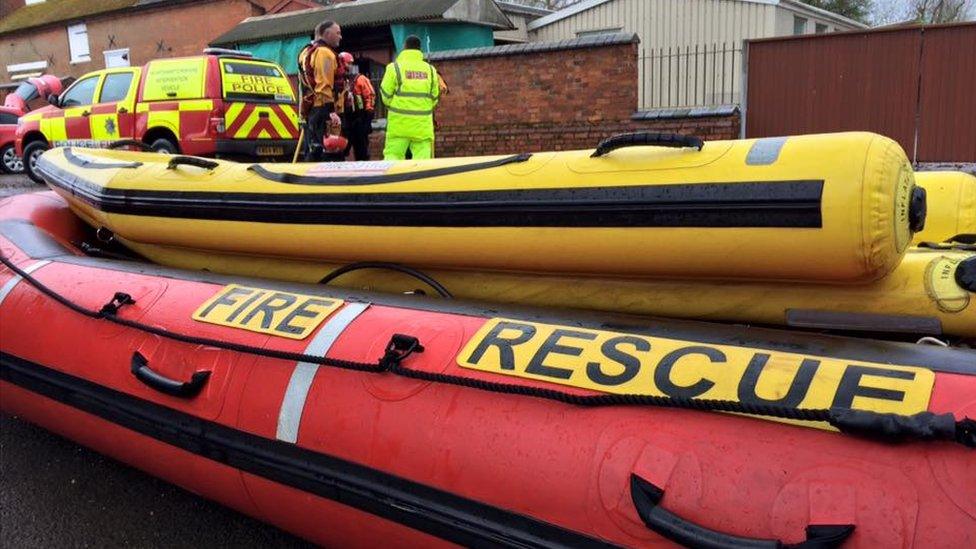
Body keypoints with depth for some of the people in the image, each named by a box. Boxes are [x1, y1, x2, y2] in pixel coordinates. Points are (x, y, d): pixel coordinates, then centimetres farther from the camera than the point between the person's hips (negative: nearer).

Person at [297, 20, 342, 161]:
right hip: (321, 109, -10)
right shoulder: (324, 52, -9)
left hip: (308, 109, 10)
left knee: (311, 151, 13)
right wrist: (331, 111, -23)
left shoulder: (307, 52, 22)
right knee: (320, 152, -13)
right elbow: (325, 85, -19)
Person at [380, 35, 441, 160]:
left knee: (393, 156, 0)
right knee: (423, 160, 3)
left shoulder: (395, 67, -2)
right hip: (423, 124, 2)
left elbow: (386, 95, -1)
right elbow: (434, 97, 11)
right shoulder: (430, 69, 7)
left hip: (399, 122, -2)